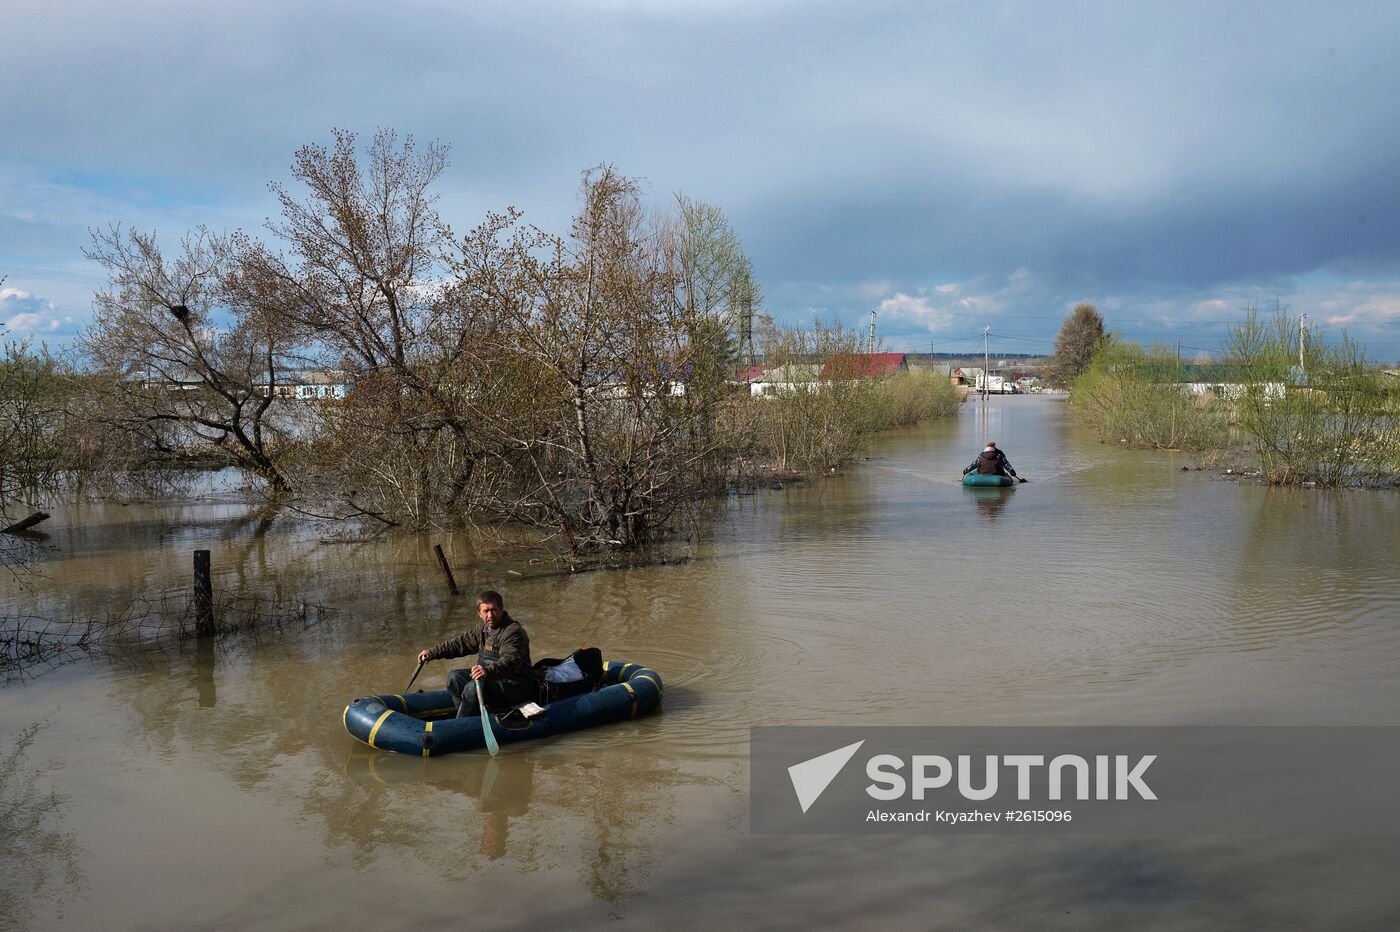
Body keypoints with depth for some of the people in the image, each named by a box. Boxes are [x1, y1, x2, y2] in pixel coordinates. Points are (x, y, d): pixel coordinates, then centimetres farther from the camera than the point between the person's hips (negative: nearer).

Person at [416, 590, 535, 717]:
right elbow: (462, 642, 21)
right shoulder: (484, 628, 9)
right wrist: (433, 653, 16)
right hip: (492, 677, 10)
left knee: (473, 688, -29)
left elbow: (510, 661, -36)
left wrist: (488, 671, -54)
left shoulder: (513, 631, -21)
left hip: (516, 686, -10)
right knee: (454, 677, 4)